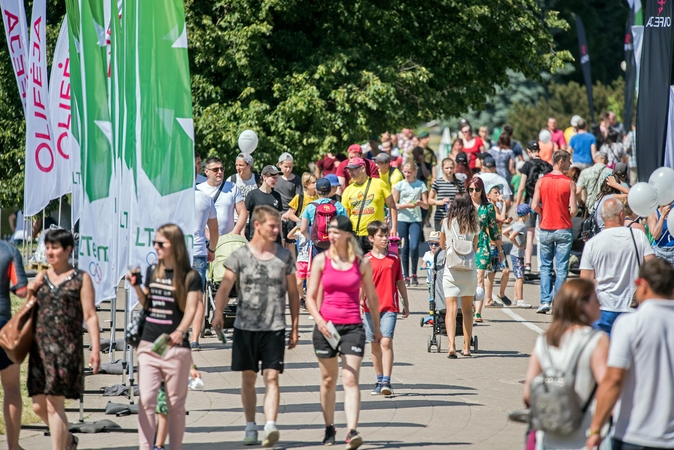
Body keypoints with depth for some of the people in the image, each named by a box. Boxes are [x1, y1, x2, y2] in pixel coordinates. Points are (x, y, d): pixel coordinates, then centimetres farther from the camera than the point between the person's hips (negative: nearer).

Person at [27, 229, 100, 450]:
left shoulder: (81, 279, 1)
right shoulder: (41, 278, 14)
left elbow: (90, 316, -3)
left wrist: (95, 348, -11)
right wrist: (30, 291, 1)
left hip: (67, 348, -5)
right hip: (40, 347, 5)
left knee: (54, 404, -9)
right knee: (39, 405, 6)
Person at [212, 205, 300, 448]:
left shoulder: (284, 256, 5)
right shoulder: (239, 255, 0)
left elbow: (293, 293, 11)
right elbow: (225, 288, -8)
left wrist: (295, 327, 9)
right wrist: (219, 313, -27)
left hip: (275, 327, 0)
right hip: (246, 326, 0)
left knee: (271, 377, -10)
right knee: (248, 377, 7)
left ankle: (271, 426, -20)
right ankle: (250, 427, 18)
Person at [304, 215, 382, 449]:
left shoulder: (362, 263, 2)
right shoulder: (321, 260, 3)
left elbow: (372, 296, 13)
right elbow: (311, 296, 3)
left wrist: (377, 327, 18)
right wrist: (319, 320, -14)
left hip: (353, 326, -1)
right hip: (326, 326, 1)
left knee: (351, 379, -12)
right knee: (328, 380, 11)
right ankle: (329, 428, 26)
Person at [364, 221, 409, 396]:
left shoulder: (394, 258, 5)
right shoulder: (366, 260, 0)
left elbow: (400, 282, 13)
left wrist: (406, 304, 15)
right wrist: (358, 304, -14)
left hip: (390, 307, -1)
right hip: (370, 307, 1)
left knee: (386, 342, -14)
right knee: (375, 345, 9)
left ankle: (386, 382, -17)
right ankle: (379, 381, 20)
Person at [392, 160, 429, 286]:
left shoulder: (421, 185, 5)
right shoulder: (399, 185, 5)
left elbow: (426, 206, 6)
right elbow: (394, 205, 3)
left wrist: (420, 203, -16)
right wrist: (406, 205, -13)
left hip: (416, 220, -1)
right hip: (402, 220, 1)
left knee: (414, 247, -15)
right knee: (405, 248, 1)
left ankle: (414, 274, 2)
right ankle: (406, 276, 9)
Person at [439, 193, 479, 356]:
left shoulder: (447, 222, 2)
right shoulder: (473, 225, 3)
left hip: (451, 269, -1)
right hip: (469, 269, 1)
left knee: (451, 309, -7)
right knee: (467, 309, 13)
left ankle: (451, 345, -24)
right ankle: (466, 347, 17)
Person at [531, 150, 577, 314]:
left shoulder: (541, 181, -2)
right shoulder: (569, 183, -8)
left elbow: (535, 205, -8)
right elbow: (574, 209, -11)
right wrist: (566, 218, 10)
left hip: (546, 229, 2)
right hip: (564, 230, -2)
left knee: (545, 266, 12)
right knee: (561, 268, 3)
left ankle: (545, 301, 4)